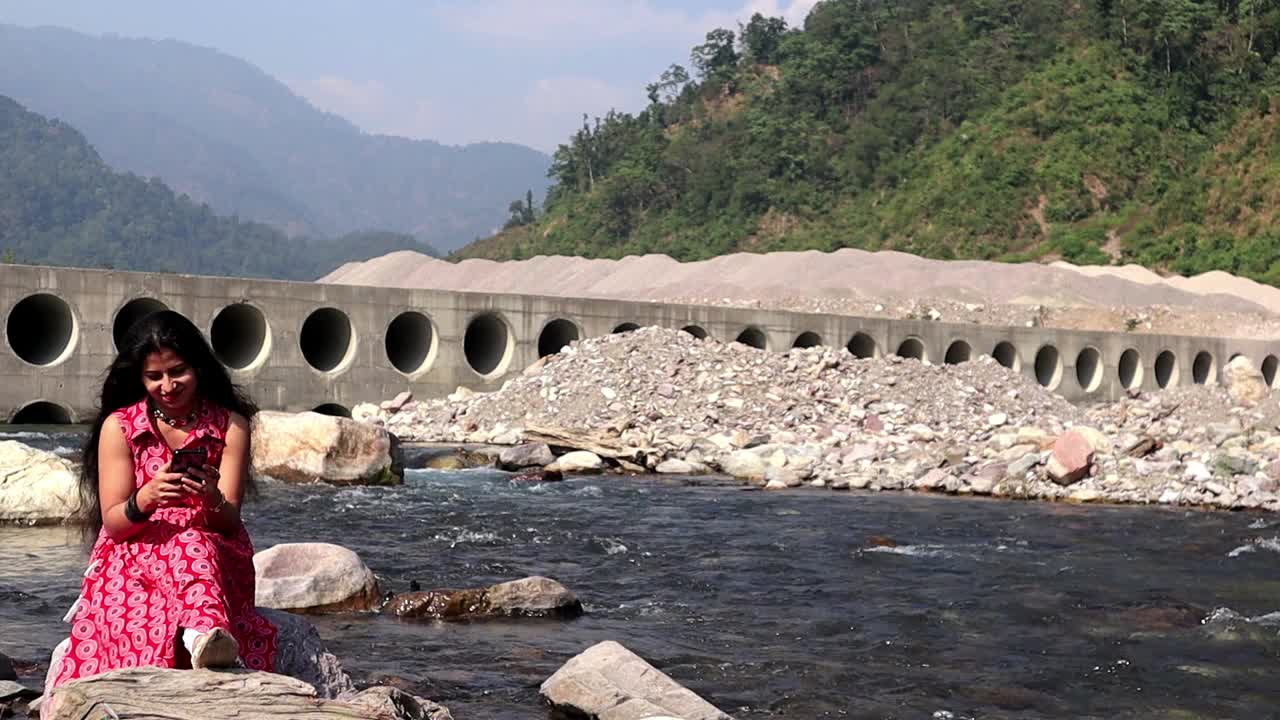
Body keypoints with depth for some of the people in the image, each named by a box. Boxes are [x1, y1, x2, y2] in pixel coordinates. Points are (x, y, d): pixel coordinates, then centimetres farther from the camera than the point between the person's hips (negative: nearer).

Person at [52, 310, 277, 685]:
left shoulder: (230, 426, 4)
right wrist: (145, 500, -25)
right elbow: (113, 523, -2)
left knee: (195, 543, -38)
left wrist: (212, 499, -28)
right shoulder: (118, 427, 3)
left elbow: (229, 522, -3)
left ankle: (206, 639, -66)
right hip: (131, 557, 1)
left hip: (215, 556, 0)